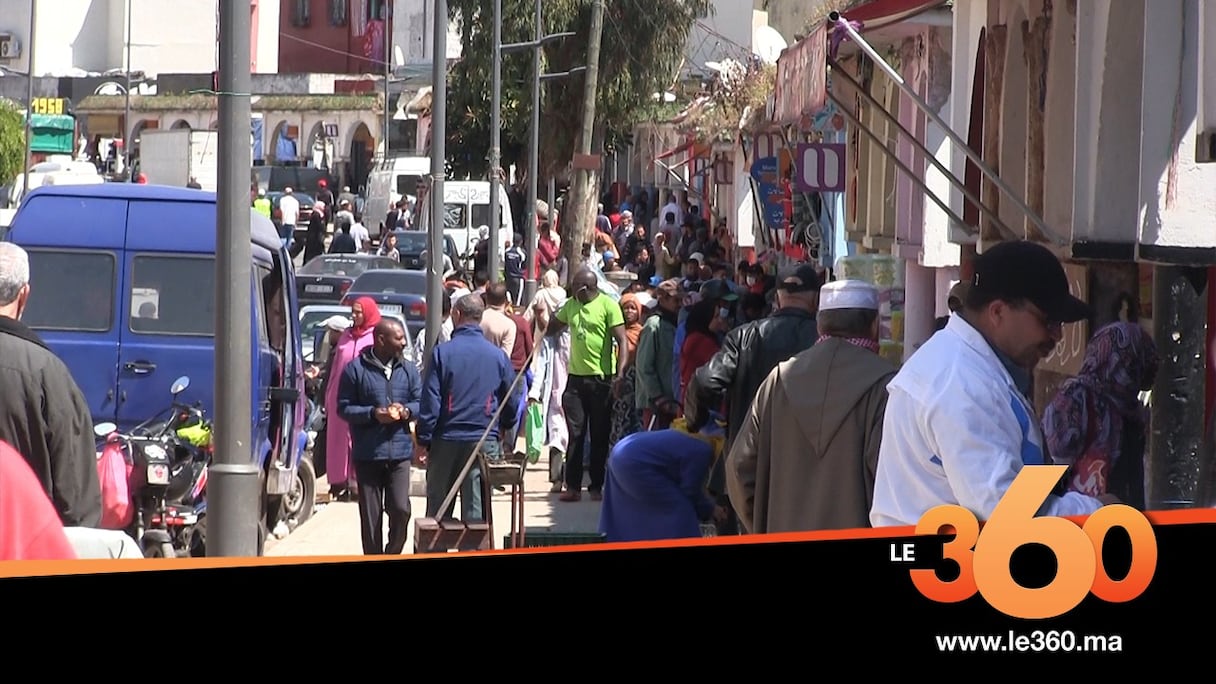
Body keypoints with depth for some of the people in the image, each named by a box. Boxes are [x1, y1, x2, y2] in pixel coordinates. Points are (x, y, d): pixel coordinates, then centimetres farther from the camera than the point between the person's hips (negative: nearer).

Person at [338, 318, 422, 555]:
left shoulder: (408, 370, 8)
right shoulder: (355, 369, -3)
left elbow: (421, 402, 12)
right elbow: (344, 407, -2)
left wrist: (407, 411, -10)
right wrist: (373, 413, -17)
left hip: (399, 452, 2)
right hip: (367, 454, -2)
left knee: (401, 509, -6)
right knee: (371, 515, 2)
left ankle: (392, 554, 15)